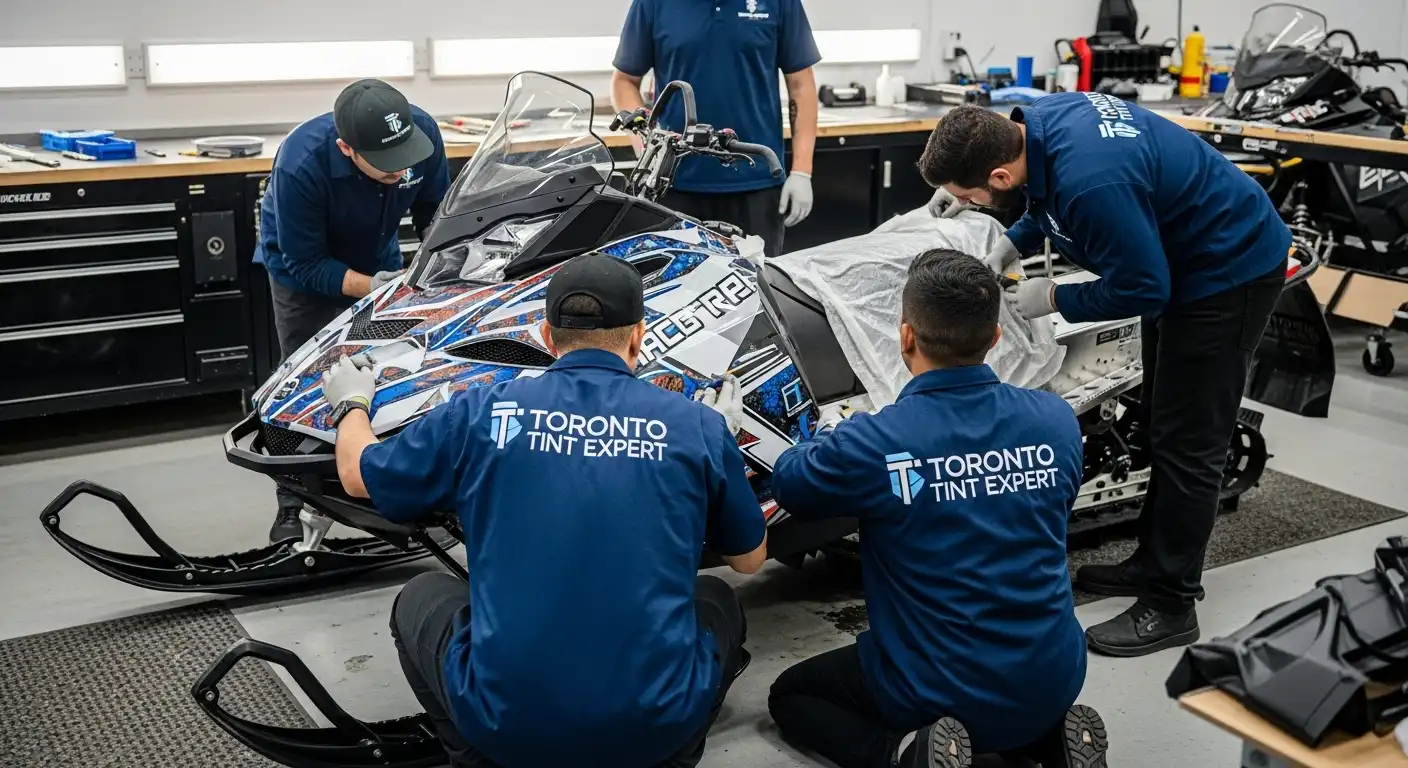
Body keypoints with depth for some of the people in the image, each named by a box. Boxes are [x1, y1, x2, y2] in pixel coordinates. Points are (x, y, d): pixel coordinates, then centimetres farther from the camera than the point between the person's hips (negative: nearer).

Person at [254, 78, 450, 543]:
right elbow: (305, 263, -29)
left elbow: (434, 210, -10)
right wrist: (374, 287, -38)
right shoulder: (301, 164, -40)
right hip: (304, 265, -4)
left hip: (378, 256, 4)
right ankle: (293, 506, 8)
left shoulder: (422, 131, -29)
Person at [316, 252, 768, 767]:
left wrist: (351, 404, 40)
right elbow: (750, 559, 16)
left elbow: (357, 474, 18)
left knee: (419, 599, 28)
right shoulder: (698, 426, 0)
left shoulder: (480, 412, -1)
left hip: (503, 721, 0)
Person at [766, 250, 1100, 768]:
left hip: (936, 697, -4)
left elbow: (787, 485, 0)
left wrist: (830, 434, 21)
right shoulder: (1056, 420, -9)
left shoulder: (870, 443, -22)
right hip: (1053, 686, 5)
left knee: (789, 695, 20)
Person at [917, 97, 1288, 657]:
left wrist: (1055, 299, -15)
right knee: (1160, 423, 18)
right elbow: (1051, 199, 12)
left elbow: (1142, 289, -27)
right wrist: (1012, 244, -2)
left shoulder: (1093, 182, -38)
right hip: (1180, 260, 10)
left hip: (1230, 270, -10)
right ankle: (1153, 562, 32)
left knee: (1187, 441, -5)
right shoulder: (1037, 120, -10)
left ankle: (1170, 606, 4)